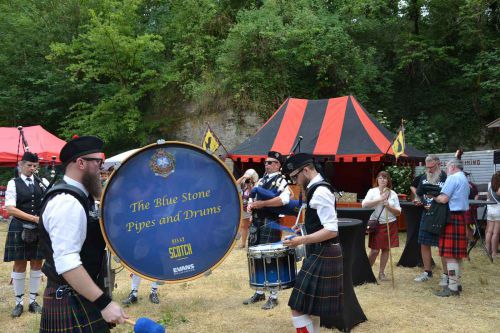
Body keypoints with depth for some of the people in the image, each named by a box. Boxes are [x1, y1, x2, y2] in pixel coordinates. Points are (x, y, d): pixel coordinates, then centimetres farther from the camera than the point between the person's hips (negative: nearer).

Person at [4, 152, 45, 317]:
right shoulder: (13, 183, -3)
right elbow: (10, 209, -12)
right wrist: (34, 218, -18)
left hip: (39, 229, 3)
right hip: (20, 229, -3)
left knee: (37, 264, 8)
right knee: (19, 265, 5)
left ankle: (33, 301, 20)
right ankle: (19, 303, 17)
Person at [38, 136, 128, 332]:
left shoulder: (78, 197, 9)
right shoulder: (67, 203, -23)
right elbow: (67, 263, -30)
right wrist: (104, 303, -30)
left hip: (80, 297, 10)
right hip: (71, 302, -10)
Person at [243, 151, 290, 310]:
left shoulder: (280, 180, -9)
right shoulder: (262, 179, 16)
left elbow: (284, 199, -27)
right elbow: (253, 196, 25)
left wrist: (261, 203, -24)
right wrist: (250, 204, 1)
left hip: (270, 223, -8)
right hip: (256, 222, 8)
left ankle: (273, 297, 10)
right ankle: (259, 292, 27)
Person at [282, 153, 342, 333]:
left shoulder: (320, 191, -20)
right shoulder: (317, 189, 11)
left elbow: (332, 230, -26)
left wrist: (301, 240, -27)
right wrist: (305, 231, 18)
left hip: (322, 256, -11)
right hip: (322, 254, 11)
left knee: (299, 309, -9)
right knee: (311, 307, 22)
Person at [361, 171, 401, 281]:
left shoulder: (393, 194, 5)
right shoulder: (372, 191, -1)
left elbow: (398, 212, 3)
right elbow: (364, 205, -18)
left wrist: (388, 206, -15)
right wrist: (380, 199, -20)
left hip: (390, 224, 3)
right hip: (376, 224, -3)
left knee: (386, 249, 7)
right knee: (374, 250, -4)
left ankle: (381, 272, 19)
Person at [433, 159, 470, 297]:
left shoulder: (453, 178, -11)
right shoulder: (464, 179, 21)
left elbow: (444, 199, -19)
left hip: (452, 218, -10)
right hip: (461, 216, 10)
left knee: (450, 255, -7)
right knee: (456, 254, 14)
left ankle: (452, 288, -5)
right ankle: (456, 283, 21)